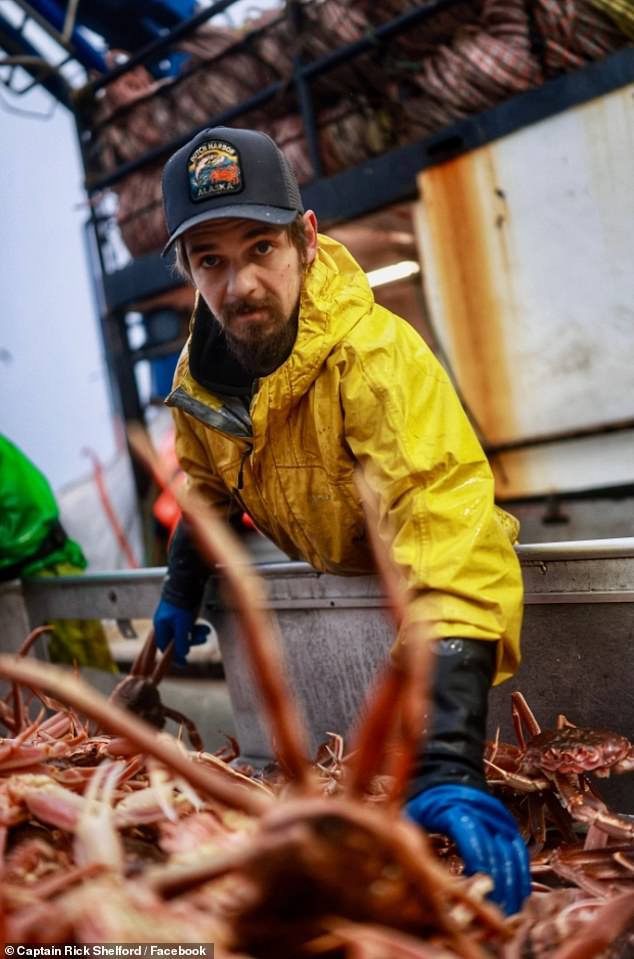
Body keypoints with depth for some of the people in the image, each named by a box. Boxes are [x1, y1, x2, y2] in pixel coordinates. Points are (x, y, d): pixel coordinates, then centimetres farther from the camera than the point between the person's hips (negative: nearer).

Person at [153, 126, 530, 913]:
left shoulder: (376, 356, -39)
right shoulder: (198, 374, -15)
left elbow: (447, 534, -50)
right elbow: (207, 484, 9)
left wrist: (449, 762, -59)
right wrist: (182, 586, -2)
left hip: (412, 575, -5)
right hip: (324, 577, 6)